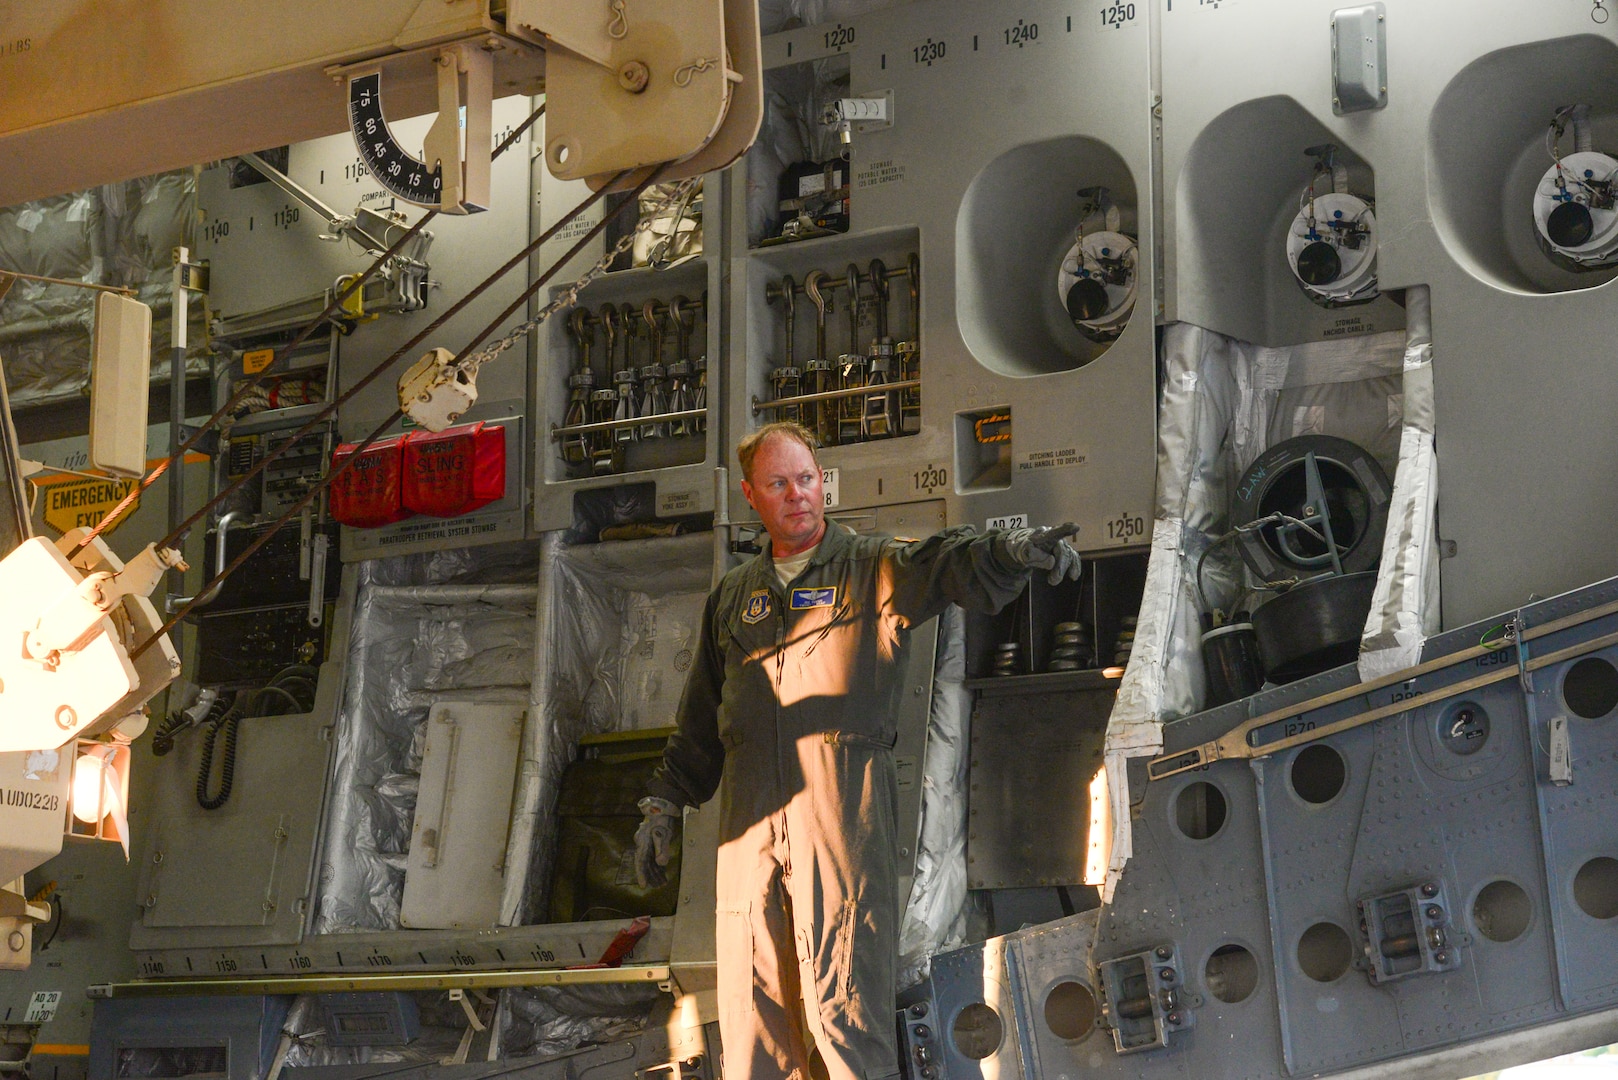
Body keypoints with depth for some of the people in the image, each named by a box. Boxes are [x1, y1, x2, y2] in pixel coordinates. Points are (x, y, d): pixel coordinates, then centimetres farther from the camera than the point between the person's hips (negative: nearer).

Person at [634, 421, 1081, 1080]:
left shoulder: (876, 570, 7)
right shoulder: (732, 598, 21)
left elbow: (954, 565, -14)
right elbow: (700, 720, 27)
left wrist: (1010, 550, -36)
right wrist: (664, 804, 20)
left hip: (843, 809, -4)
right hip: (749, 815, 4)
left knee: (845, 1007, -9)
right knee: (750, 1014, 5)